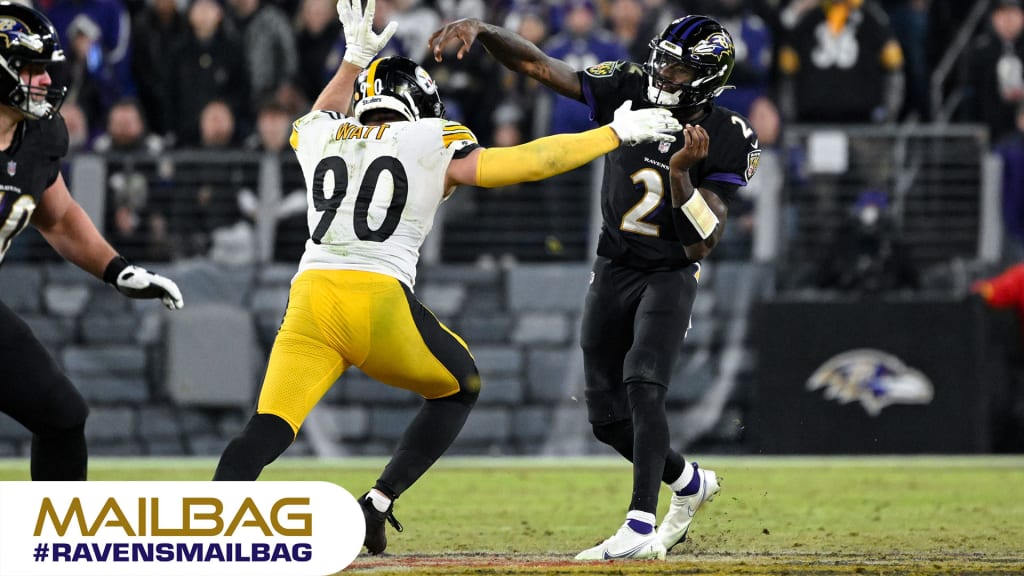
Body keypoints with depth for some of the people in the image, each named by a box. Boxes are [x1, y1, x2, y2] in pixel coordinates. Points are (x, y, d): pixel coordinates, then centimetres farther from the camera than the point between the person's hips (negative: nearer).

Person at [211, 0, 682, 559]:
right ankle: (375, 506, 10)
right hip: (380, 302, -3)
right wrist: (617, 133, 16)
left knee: (265, 434, -3)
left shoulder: (320, 136, 22)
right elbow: (531, 160, 7)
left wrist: (353, 60, 56)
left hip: (310, 297, 3)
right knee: (461, 385, 22)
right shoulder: (430, 144, 11)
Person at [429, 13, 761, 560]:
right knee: (607, 416, 6)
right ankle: (688, 482, 32)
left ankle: (640, 526, -30)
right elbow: (537, 64, -14)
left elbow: (701, 245, -20)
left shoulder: (727, 142, -16)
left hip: (670, 274, -4)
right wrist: (480, 30, -30)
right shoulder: (628, 89, -9)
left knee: (642, 385, -27)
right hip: (613, 268, 4)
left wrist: (681, 173, -33)